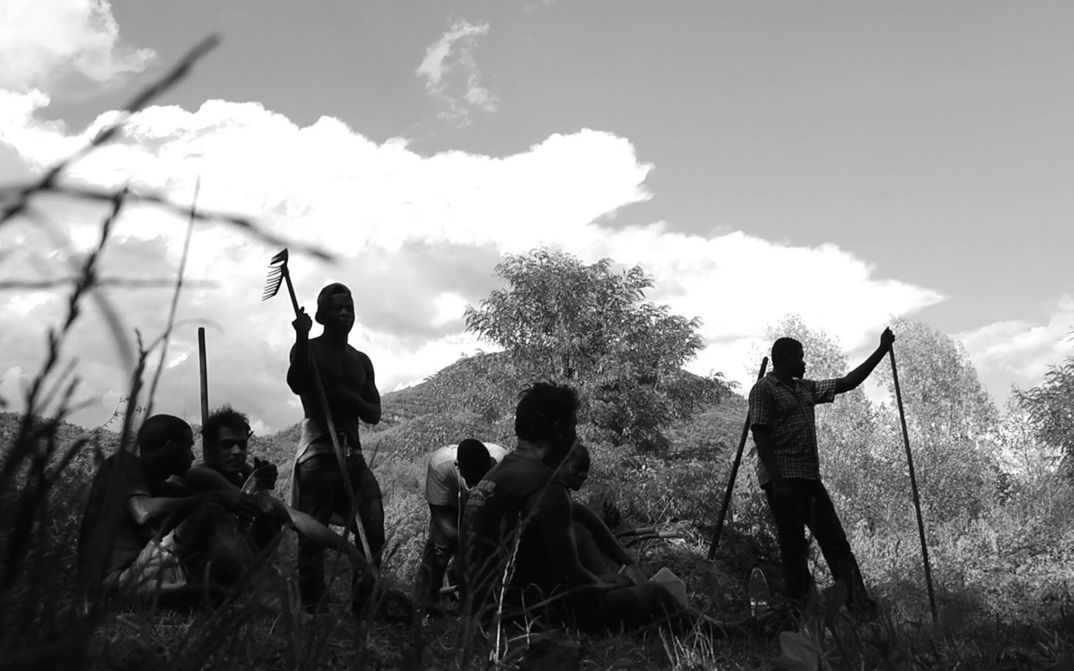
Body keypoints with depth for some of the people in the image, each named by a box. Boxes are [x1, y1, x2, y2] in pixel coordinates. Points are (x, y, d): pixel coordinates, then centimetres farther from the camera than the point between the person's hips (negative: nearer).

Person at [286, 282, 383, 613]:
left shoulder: (361, 361, 18)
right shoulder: (309, 349, 4)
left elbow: (374, 414, 16)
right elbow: (296, 384, -18)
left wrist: (353, 400, -4)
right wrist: (301, 338, -27)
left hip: (353, 454, 5)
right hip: (318, 452, -4)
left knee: (373, 529, -7)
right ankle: (311, 610, 0)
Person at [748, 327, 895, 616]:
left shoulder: (806, 388, 20)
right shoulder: (764, 389, -5)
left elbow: (847, 382, 23)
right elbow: (760, 436, -12)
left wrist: (881, 350, 20)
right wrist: (777, 481, -20)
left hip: (810, 477, 8)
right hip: (783, 479, -8)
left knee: (836, 542, 3)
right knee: (793, 547, -4)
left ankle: (860, 606, 4)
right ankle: (799, 610, 2)